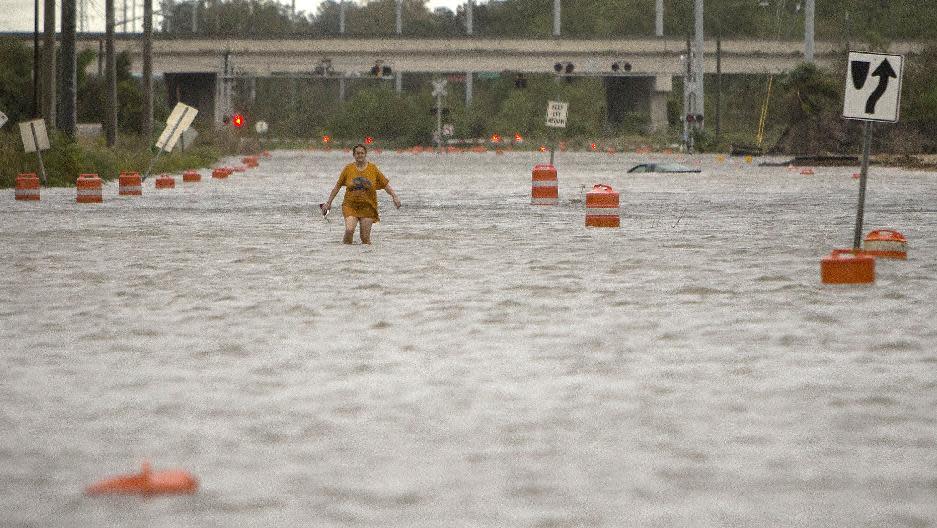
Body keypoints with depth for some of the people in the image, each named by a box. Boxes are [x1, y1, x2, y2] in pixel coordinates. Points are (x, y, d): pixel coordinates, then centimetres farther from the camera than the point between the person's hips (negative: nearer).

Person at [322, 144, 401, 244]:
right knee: (349, 230, -20)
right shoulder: (348, 169, 3)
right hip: (350, 205, 0)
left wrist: (394, 197, -7)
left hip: (367, 207, 0)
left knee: (365, 238, -3)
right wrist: (328, 202, 12)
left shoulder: (373, 169, 3)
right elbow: (337, 186, 10)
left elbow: (385, 184, 6)